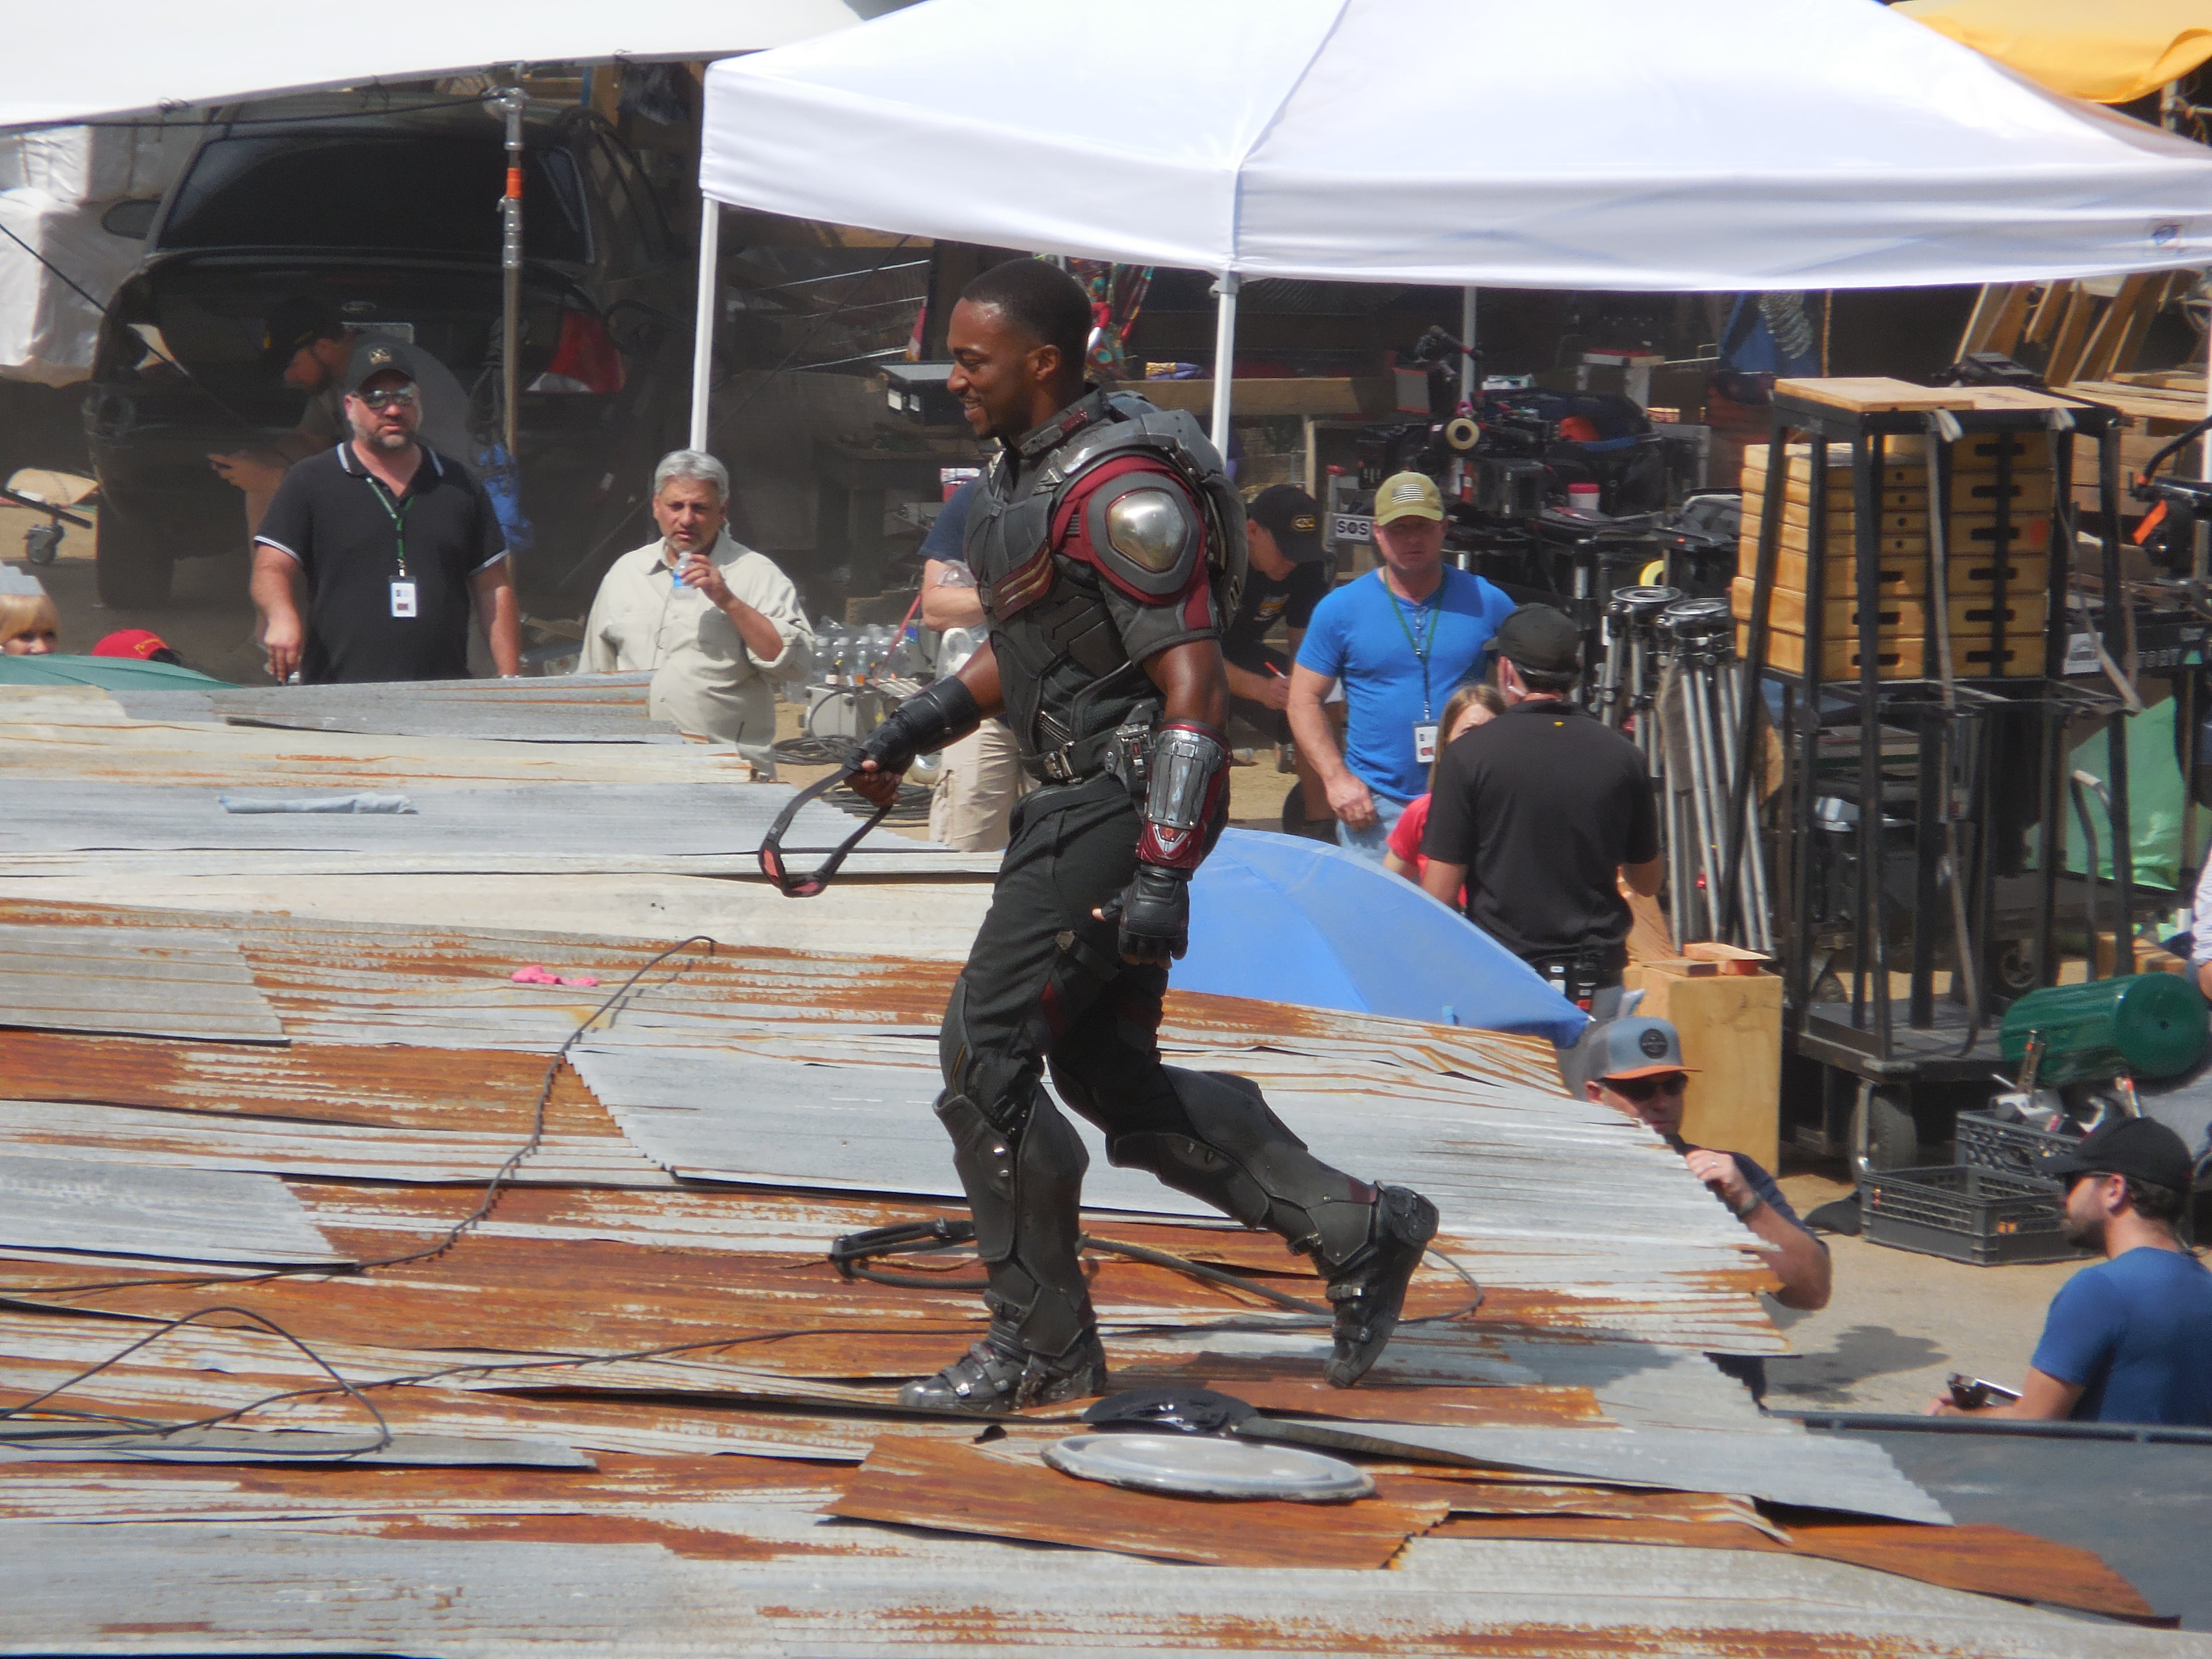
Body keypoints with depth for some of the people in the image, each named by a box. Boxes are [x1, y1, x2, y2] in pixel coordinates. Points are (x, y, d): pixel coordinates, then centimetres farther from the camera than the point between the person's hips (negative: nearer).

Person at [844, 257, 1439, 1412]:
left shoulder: (1121, 495, -19)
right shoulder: (1026, 469, 12)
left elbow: (1193, 685, -22)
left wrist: (1162, 872, -28)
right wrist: (923, 723, 13)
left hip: (1122, 804, -10)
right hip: (1074, 797, 10)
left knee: (986, 1056, -8)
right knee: (1108, 1077, 12)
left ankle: (1041, 1348, 0)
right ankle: (1353, 1229, 16)